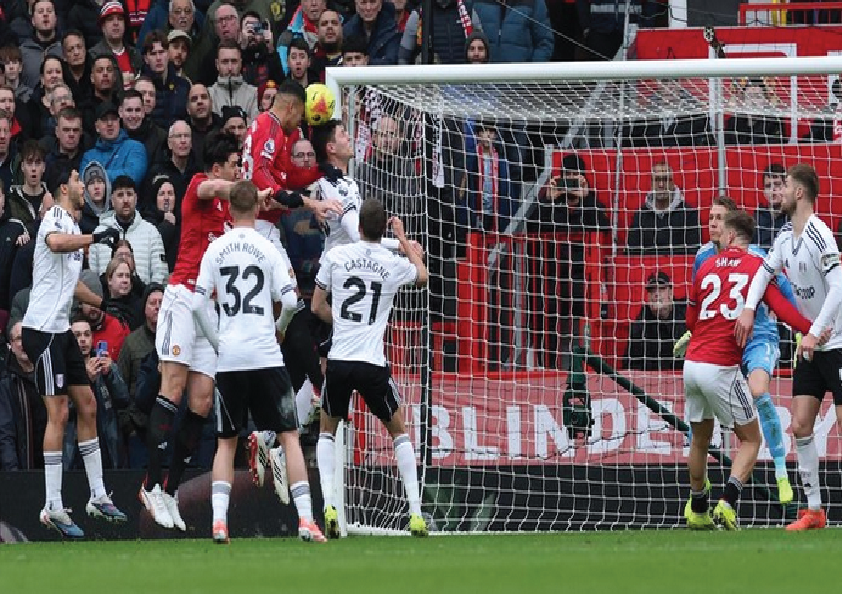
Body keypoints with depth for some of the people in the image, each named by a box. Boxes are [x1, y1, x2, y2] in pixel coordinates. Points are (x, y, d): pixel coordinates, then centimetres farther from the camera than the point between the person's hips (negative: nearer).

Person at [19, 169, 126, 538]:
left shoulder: (73, 226, 18)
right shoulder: (54, 217, -12)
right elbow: (56, 243, -38)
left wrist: (104, 303, 38)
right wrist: (96, 238, -32)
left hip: (61, 330, 10)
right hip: (43, 328, -10)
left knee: (87, 406, 12)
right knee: (58, 413, -10)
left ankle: (98, 497, 19)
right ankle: (53, 508, -8)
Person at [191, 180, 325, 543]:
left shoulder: (215, 250, 4)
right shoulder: (267, 249, -2)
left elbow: (198, 305, 1)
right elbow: (290, 301, -6)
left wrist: (216, 342, 13)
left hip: (228, 359, 2)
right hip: (265, 357, -2)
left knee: (226, 442, 12)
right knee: (289, 435, 2)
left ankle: (219, 520, -2)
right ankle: (306, 520, -7)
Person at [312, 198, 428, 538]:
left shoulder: (335, 256, 1)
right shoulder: (394, 265, 1)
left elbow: (317, 307, 8)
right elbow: (422, 276, 26)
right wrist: (403, 238, 38)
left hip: (339, 359, 0)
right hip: (373, 363, 0)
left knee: (327, 430, 21)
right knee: (398, 431, 18)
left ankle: (329, 506, 1)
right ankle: (416, 513, 10)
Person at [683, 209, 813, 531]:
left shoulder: (707, 267, 10)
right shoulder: (757, 266, -1)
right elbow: (781, 307, -16)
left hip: (692, 363, 5)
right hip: (722, 368, -5)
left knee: (699, 439, 22)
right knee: (750, 440, 7)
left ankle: (698, 510, 29)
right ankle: (727, 502, -12)